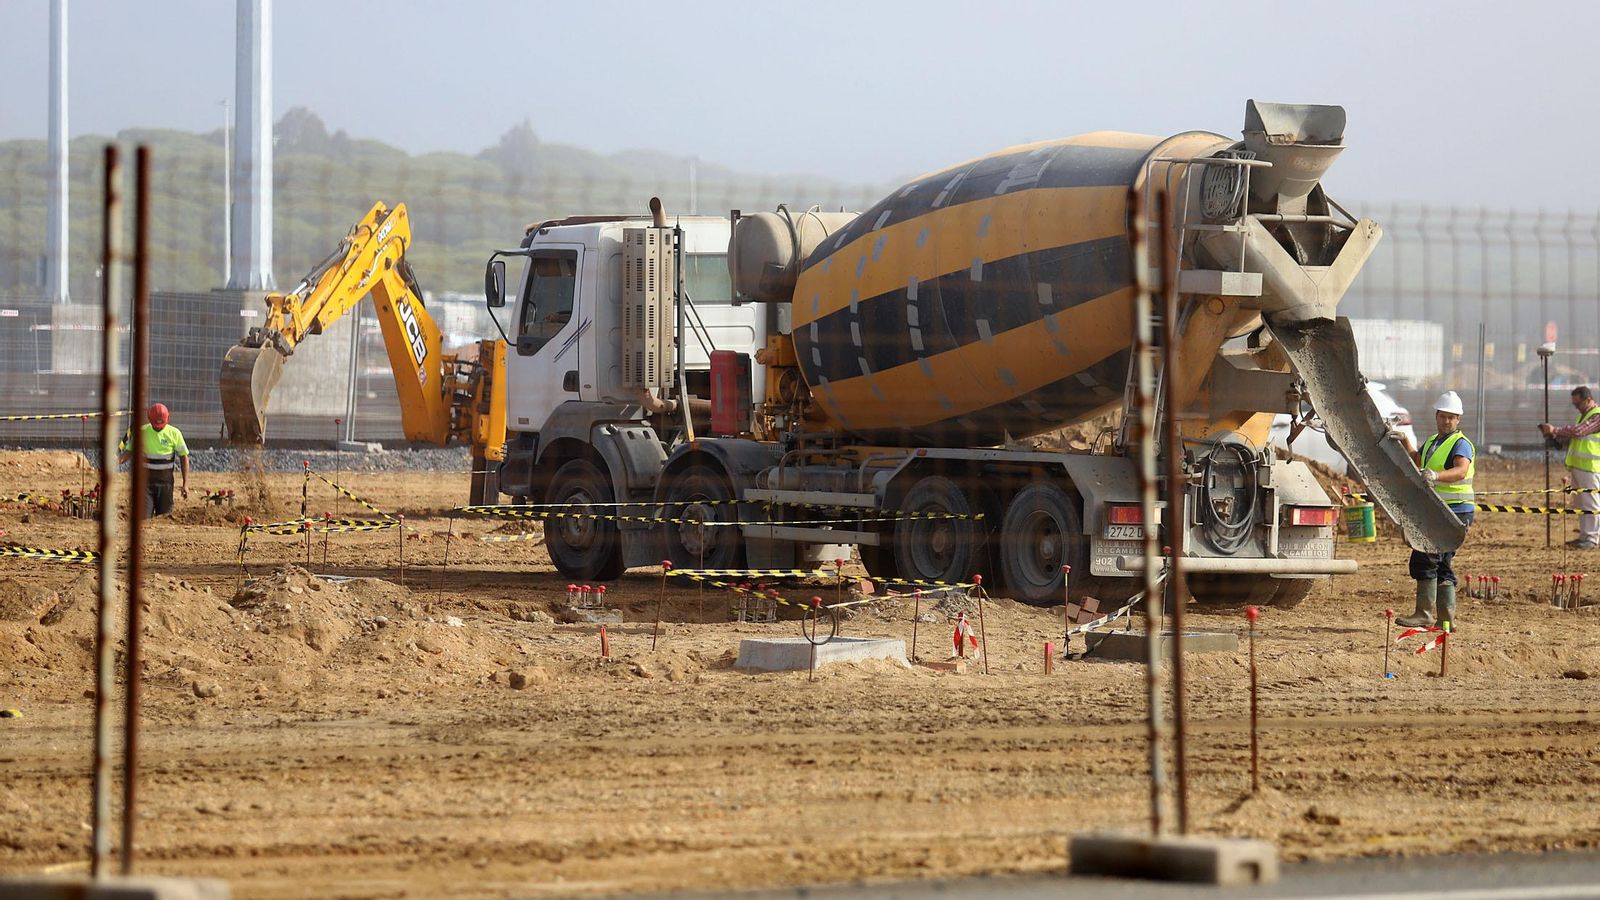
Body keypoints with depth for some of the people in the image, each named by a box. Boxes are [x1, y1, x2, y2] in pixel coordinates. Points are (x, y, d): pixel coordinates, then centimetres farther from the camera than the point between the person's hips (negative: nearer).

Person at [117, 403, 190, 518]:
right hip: (146, 481, 0)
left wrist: (185, 483, 0)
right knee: (144, 517, -10)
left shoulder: (174, 433, -2)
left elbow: (184, 457, 4)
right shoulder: (142, 432, -2)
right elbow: (129, 451, 4)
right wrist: (118, 461, -19)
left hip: (165, 481, 0)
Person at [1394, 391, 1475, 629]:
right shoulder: (1433, 442, 19)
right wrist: (1404, 441, 26)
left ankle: (1424, 613, -13)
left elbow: (1461, 470, -31)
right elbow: (1416, 461, 39)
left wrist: (1436, 475, -47)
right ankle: (1446, 617, 15)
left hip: (1455, 511, -10)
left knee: (1425, 558, -14)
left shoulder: (1460, 444, -10)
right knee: (1442, 565, 11)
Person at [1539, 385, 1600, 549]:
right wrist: (1554, 436, 5)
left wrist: (1555, 430, -15)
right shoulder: (1586, 415, 20)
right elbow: (1572, 438, 21)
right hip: (1578, 467, 10)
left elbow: (1578, 431, -21)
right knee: (1582, 503, 12)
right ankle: (1584, 536, 18)